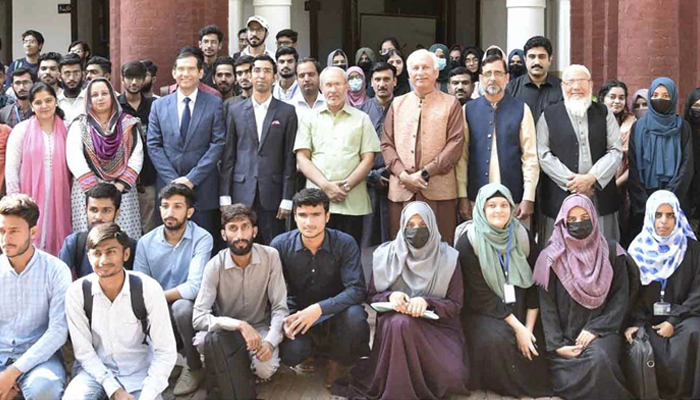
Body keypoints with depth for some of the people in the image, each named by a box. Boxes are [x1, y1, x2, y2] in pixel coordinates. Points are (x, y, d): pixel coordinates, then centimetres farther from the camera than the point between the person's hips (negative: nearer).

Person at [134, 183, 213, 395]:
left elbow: (194, 287, -24)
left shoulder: (202, 239, -14)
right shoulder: (146, 242, -1)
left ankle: (194, 368, -10)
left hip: (190, 308, -3)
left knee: (181, 306, -35)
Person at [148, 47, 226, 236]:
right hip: (168, 187, 2)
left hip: (203, 189, -2)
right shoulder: (159, 105, 10)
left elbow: (218, 144, -4)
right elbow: (154, 145, 5)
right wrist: (173, 179, -7)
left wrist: (192, 178, -11)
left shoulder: (214, 104, 2)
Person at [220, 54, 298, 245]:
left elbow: (289, 159, 2)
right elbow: (228, 157, 8)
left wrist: (287, 199, -4)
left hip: (272, 195, -1)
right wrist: (224, 196, 1)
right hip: (241, 193, 1)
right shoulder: (236, 111, 10)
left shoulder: (287, 112, 5)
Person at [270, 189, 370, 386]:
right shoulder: (280, 245, -11)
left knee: (355, 316, -34)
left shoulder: (345, 244, -14)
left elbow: (357, 289, -21)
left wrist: (319, 309, -34)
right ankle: (314, 348, 14)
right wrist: (283, 317, -26)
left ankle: (339, 361, 0)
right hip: (297, 312, 1)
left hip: (334, 311, -1)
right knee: (290, 354, -27)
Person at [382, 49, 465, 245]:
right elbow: (387, 144, 11)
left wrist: (425, 173, -11)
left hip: (438, 191, -2)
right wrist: (402, 174, -5)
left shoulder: (451, 104, 7)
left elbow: (455, 144, -2)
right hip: (401, 190, 3)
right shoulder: (397, 104, 17)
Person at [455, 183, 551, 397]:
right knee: (496, 339, -30)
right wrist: (517, 327, -19)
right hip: (483, 312, -4)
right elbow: (481, 295, -15)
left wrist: (529, 327, -9)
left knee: (540, 339, -17)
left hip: (519, 309, 4)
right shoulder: (468, 242, -12)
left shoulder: (523, 236, 1)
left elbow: (535, 285, 1)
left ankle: (538, 386, 12)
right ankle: (512, 388, -5)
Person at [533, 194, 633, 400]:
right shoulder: (552, 257, 3)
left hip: (600, 330, 1)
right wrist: (557, 344, -12)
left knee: (599, 359, -32)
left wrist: (595, 329, -9)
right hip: (565, 333, -1)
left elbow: (621, 297, 4)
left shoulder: (611, 252, 7)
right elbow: (547, 306, -2)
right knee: (568, 379, -26)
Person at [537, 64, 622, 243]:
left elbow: (616, 151, 4)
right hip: (560, 199, -2)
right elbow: (543, 155, -2)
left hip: (601, 199, 2)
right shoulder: (549, 116, 7)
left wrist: (591, 178, -10)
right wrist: (570, 181, -11)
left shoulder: (604, 114, 12)